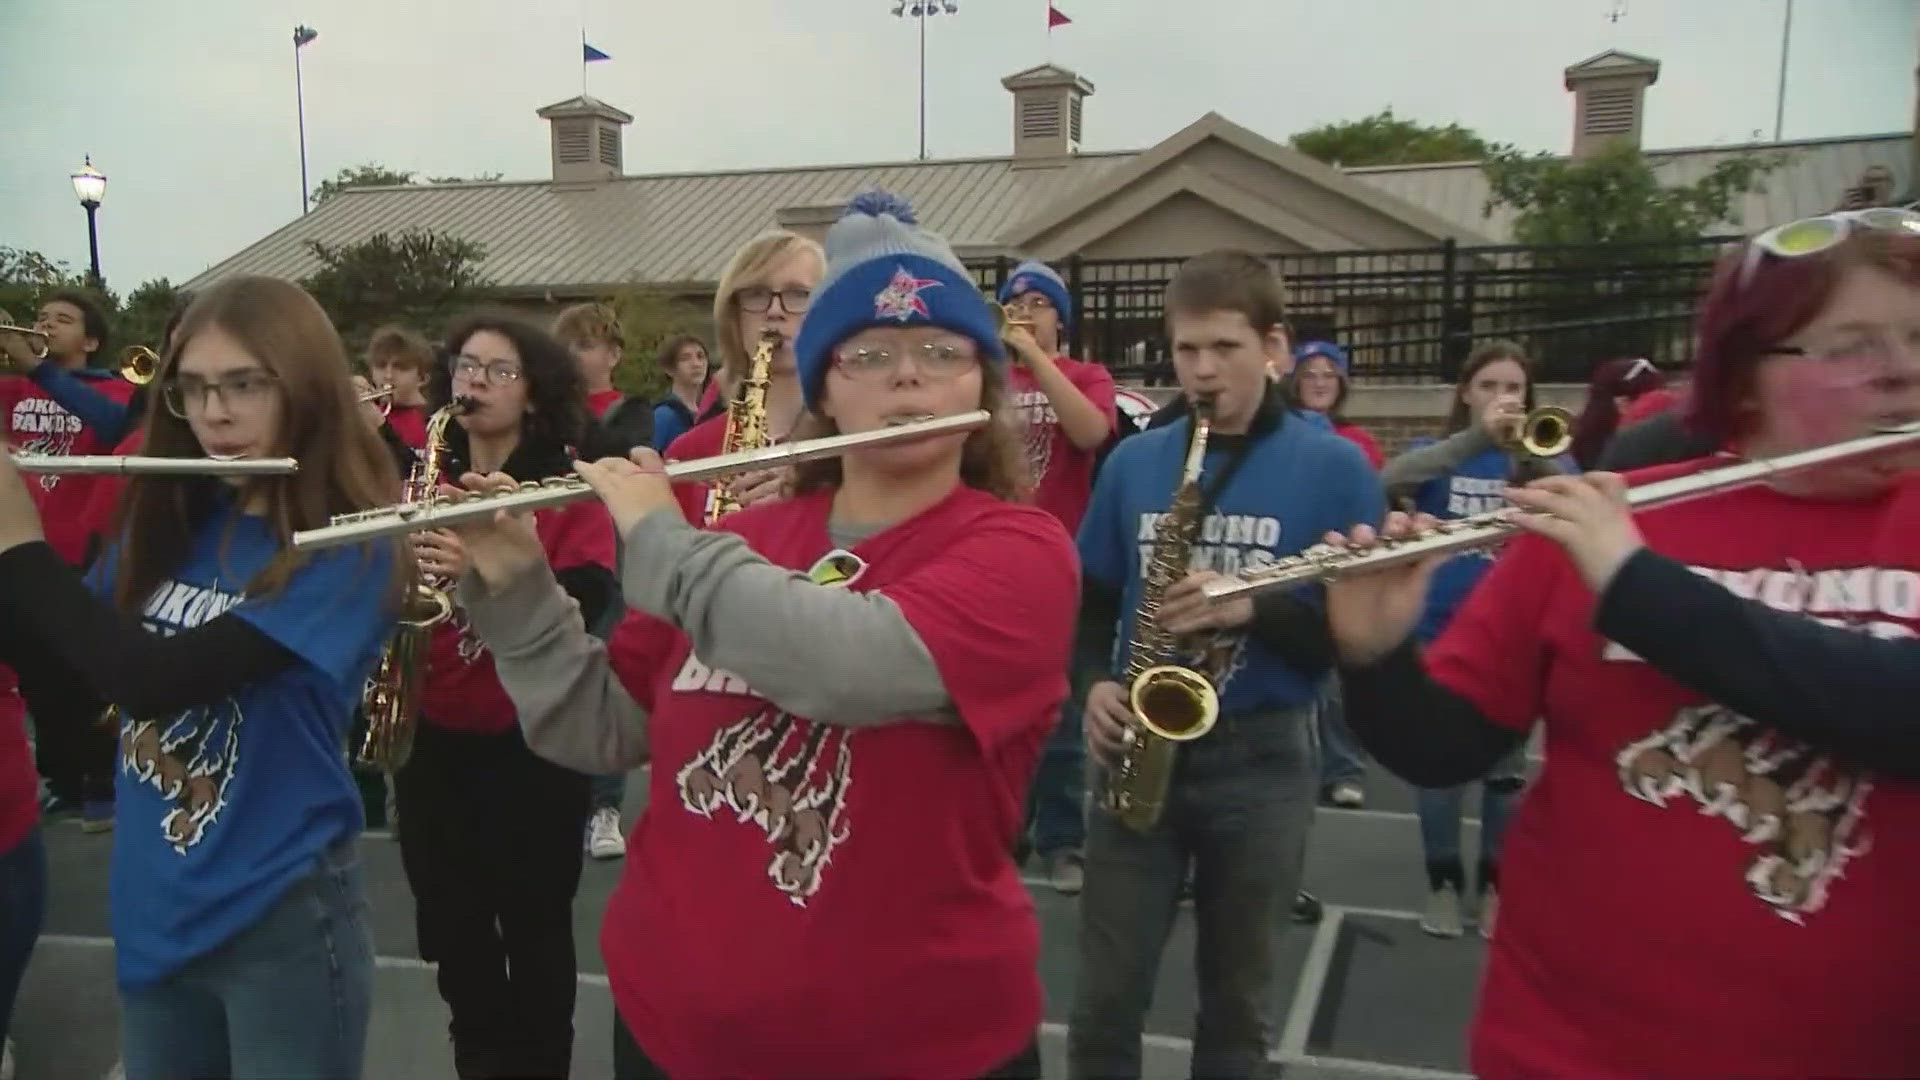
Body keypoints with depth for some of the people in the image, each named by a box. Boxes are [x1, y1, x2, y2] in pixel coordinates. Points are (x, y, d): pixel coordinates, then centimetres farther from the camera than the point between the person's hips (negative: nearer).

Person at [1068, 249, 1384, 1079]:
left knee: (1236, 1002, 15)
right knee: (1104, 1002, 7)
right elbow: (1092, 600, 11)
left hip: (1260, 758, -2)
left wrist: (1254, 609, -22)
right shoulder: (1133, 461, 5)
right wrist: (1094, 685, -8)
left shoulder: (1334, 468, -5)